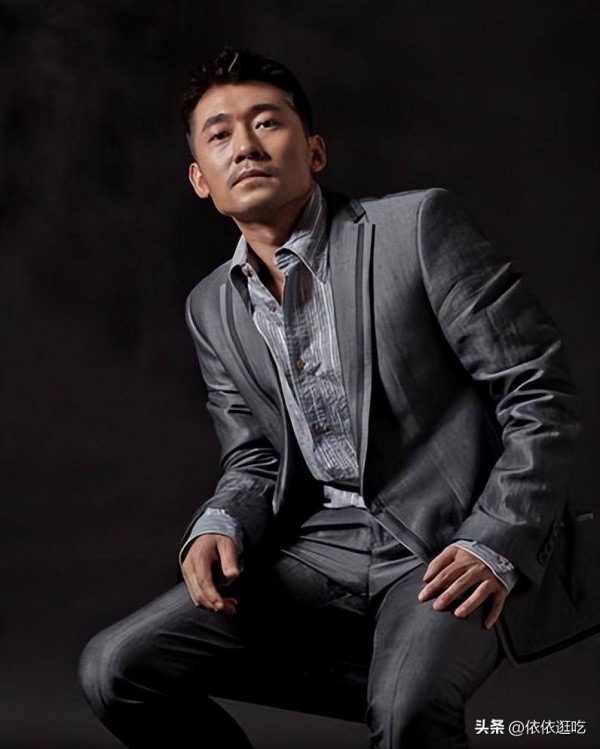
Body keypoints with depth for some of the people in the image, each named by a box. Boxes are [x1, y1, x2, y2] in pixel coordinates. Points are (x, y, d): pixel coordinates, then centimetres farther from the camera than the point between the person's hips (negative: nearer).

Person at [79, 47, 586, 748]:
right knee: (116, 669, -12)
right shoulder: (212, 309, 12)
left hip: (451, 544, -5)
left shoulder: (419, 226, -6)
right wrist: (219, 527, -7)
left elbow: (540, 393, -7)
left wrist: (495, 548, -17)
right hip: (322, 552, 6)